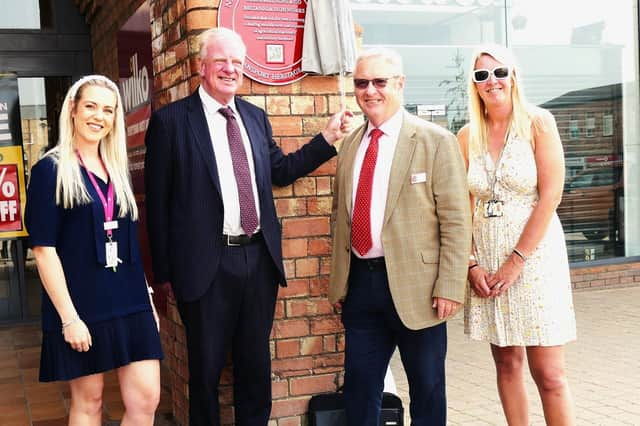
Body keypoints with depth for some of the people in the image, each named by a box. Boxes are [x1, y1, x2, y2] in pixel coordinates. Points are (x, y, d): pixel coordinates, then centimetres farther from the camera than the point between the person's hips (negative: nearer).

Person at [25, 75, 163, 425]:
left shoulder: (117, 170, 12)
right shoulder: (50, 170, -6)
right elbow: (43, 249, -11)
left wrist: (147, 297, 13)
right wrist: (68, 317, -15)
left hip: (129, 302, 5)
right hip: (81, 305, -5)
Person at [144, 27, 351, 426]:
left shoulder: (256, 117, 10)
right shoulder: (171, 120, -7)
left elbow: (280, 171, 17)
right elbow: (158, 200, -6)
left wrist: (328, 137, 9)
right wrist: (165, 269, -7)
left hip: (260, 257, 5)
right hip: (207, 264, -5)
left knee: (256, 361, 18)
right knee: (207, 366, 10)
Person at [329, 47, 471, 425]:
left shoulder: (437, 142, -6)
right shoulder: (350, 145, 11)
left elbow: (456, 220, -10)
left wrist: (449, 287, -15)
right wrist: (338, 279, 13)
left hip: (414, 286, -4)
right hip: (360, 282, 5)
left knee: (427, 390, 11)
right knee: (359, 388, 12)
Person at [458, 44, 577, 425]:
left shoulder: (538, 123, -3)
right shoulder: (468, 136, 7)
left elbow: (550, 197, -9)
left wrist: (516, 261, -12)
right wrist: (471, 263, -5)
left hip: (534, 254, -3)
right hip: (486, 262, 4)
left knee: (548, 373, -3)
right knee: (507, 363, 10)